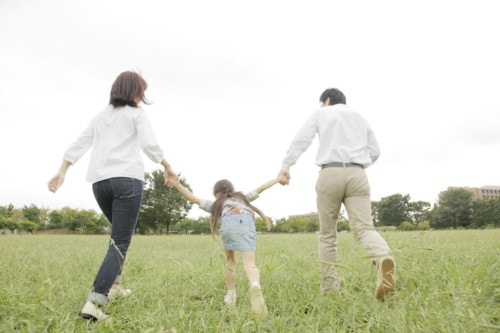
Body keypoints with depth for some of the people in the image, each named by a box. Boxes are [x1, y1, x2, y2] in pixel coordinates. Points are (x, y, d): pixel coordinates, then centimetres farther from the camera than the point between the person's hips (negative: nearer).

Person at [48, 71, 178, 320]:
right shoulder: (136, 113, 6)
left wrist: (61, 173, 12)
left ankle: (113, 286, 24)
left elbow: (78, 145, 15)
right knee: (120, 243, -7)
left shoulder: (100, 116, 22)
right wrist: (167, 167, 3)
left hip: (99, 181, 6)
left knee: (119, 234, 25)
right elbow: (150, 145, -8)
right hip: (127, 178, -6)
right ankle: (94, 302, -19)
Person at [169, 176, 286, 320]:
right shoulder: (243, 198, 44)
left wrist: (177, 184, 30)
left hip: (229, 222, 0)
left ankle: (231, 296, 27)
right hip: (247, 222, 0)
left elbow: (193, 198, 30)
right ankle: (255, 287, -44)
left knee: (230, 260, 25)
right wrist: (278, 179, 59)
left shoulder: (215, 204, 39)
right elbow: (261, 188, 48)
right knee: (249, 264, -14)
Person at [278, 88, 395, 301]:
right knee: (364, 228, -7)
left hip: (330, 174, -2)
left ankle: (329, 287, 9)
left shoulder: (320, 114, 15)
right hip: (357, 175, 3)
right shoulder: (360, 118, 26)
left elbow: (301, 140, 0)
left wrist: (285, 166, -3)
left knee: (327, 234, 8)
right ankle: (384, 259, -40)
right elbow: (374, 151, 23)